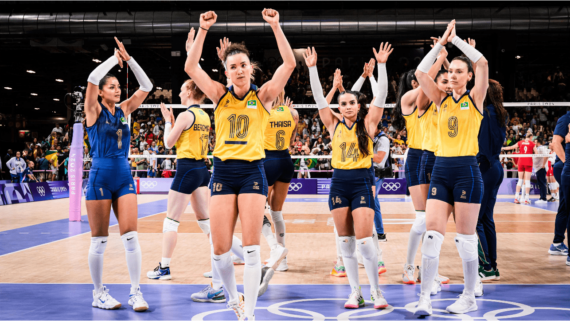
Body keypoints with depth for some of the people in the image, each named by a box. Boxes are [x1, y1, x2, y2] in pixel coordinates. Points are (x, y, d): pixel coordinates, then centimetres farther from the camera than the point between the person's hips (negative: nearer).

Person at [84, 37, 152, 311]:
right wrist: (115, 58, -9)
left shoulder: (124, 109, 9)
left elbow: (146, 86, 3)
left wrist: (129, 59, -4)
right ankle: (99, 294, 15)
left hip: (124, 177, 4)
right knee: (99, 240, 3)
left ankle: (135, 292, 0)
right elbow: (92, 78, -18)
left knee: (131, 236, -4)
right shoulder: (94, 111, -3)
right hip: (100, 177, -4)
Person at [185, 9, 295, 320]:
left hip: (252, 171, -2)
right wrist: (203, 29, -7)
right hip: (223, 171, 2)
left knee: (251, 247, -5)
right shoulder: (220, 95, 7)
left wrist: (275, 26, -10)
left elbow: (289, 63, -7)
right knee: (220, 249, 1)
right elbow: (191, 67, -2)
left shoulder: (263, 96, 3)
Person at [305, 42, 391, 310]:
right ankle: (355, 292, 13)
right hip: (339, 182, 3)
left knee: (364, 240, -8)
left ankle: (376, 290, 6)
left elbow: (381, 95, -6)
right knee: (345, 241, 5)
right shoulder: (334, 125, 7)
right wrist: (312, 68, -4)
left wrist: (381, 65, -13)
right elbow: (319, 98, 2)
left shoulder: (368, 124, 1)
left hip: (362, 181, -3)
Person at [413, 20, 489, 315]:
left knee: (465, 238, 2)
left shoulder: (475, 98, 2)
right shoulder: (442, 100, 11)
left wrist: (456, 38, -4)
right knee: (432, 233, -4)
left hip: (466, 171, -3)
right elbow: (420, 73, 2)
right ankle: (424, 299, -2)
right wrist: (441, 42, 2)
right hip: (441, 169, 4)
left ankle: (469, 299, 15)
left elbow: (483, 63, -11)